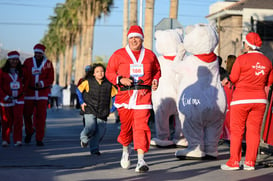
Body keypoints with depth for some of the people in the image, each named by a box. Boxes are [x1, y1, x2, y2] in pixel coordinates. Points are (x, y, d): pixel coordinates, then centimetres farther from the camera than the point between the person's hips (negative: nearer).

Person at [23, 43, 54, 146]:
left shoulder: (48, 63, 3)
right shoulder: (28, 62, 4)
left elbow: (51, 79, 0)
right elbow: (23, 76, 5)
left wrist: (42, 83, -18)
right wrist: (23, 88, -6)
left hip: (42, 93, -1)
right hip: (29, 92, 1)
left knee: (41, 116, -3)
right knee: (27, 114, 5)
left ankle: (39, 139, 3)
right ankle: (29, 132, 31)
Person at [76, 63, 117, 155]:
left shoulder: (109, 84, 1)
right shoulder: (88, 82, -2)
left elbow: (115, 95, 14)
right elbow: (79, 90, 12)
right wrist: (81, 102, 6)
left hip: (102, 113, 2)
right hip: (90, 110, -2)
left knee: (100, 132, -2)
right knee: (91, 128, -19)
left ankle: (94, 149, 17)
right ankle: (84, 138, 15)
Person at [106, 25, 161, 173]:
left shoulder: (150, 55, 9)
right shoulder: (119, 55, 3)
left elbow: (157, 70, 22)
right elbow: (109, 72, 5)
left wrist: (155, 81, 3)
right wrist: (120, 79, -13)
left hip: (143, 95, 0)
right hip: (125, 94, 0)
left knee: (141, 126, -12)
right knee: (126, 126, 11)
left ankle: (141, 160, -14)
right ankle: (126, 150, 43)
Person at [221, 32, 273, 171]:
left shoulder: (242, 59, -11)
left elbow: (233, 79, -5)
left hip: (241, 99, -4)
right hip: (259, 99, 4)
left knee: (236, 131, 3)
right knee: (254, 130, 7)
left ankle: (234, 162, 4)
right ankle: (250, 162, 7)